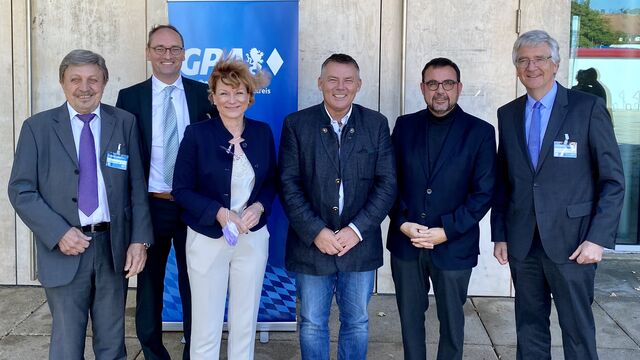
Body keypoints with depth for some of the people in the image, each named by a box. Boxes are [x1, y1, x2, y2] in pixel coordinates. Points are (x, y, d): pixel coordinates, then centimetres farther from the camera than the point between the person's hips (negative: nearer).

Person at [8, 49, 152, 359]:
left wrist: (139, 240, -4)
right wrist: (59, 233, -13)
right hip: (64, 250, -1)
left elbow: (137, 186, 4)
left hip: (114, 247, 1)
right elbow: (21, 190, -2)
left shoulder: (124, 123, 5)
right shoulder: (37, 127, 1)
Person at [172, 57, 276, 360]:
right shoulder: (197, 134, -8)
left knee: (245, 324, 13)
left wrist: (259, 207, -11)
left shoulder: (262, 132, 2)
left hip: (254, 238, 3)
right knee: (205, 326, 4)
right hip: (208, 238, -3)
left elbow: (271, 182, 9)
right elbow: (182, 189, -7)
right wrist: (219, 213, -20)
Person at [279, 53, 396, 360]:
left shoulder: (376, 124, 1)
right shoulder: (296, 124, -2)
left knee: (357, 323, 14)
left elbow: (387, 184, -3)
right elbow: (289, 185, -6)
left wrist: (357, 229, -13)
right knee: (312, 325, 12)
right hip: (311, 244, -1)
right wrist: (316, 232, -15)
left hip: (360, 244, 1)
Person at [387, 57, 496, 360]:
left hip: (454, 246, -2)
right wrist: (402, 223, -9)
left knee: (451, 320, 12)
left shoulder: (479, 131, -3)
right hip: (405, 242, 2)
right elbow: (391, 180, 4)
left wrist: (447, 231, -14)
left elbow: (484, 192, -6)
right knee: (410, 317, 13)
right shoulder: (405, 125, 4)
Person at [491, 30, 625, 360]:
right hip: (522, 243, 4)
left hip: (571, 241, -4)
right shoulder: (507, 115, 9)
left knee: (578, 329, 4)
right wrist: (499, 234, 8)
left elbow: (613, 180, -6)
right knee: (529, 326, 13)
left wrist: (598, 237, -12)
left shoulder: (588, 108, -5)